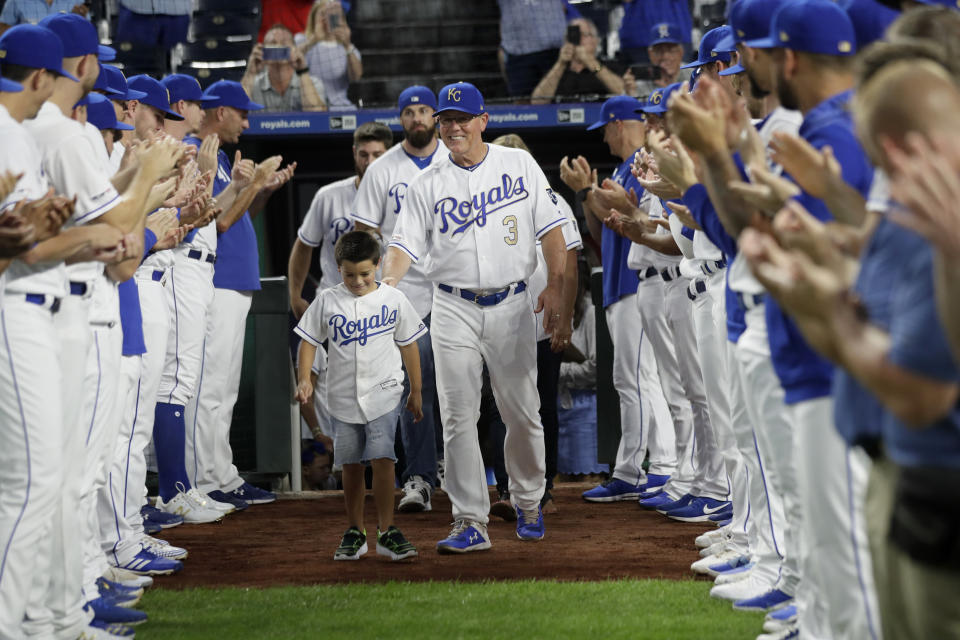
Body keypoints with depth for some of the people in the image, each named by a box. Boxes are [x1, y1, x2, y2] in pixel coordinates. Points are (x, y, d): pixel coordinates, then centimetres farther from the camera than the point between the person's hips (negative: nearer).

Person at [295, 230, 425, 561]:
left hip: (383, 393, -2)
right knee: (351, 465, 8)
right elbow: (309, 340, 7)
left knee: (382, 459, -14)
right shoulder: (327, 301, 1)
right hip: (343, 395, 2)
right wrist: (304, 378, -8)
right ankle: (354, 532, 19)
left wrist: (416, 391, 12)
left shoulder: (393, 299, 0)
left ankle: (386, 531, -9)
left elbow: (408, 345, 8)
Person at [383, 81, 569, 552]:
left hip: (513, 306, 0)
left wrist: (555, 286, -3)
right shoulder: (427, 185, 5)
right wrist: (386, 283, -21)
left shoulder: (519, 165, 5)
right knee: (458, 417, -5)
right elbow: (405, 243, -2)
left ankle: (527, 503, 27)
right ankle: (470, 523, -3)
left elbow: (550, 227, 5)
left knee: (522, 413, 6)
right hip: (454, 310, 0)